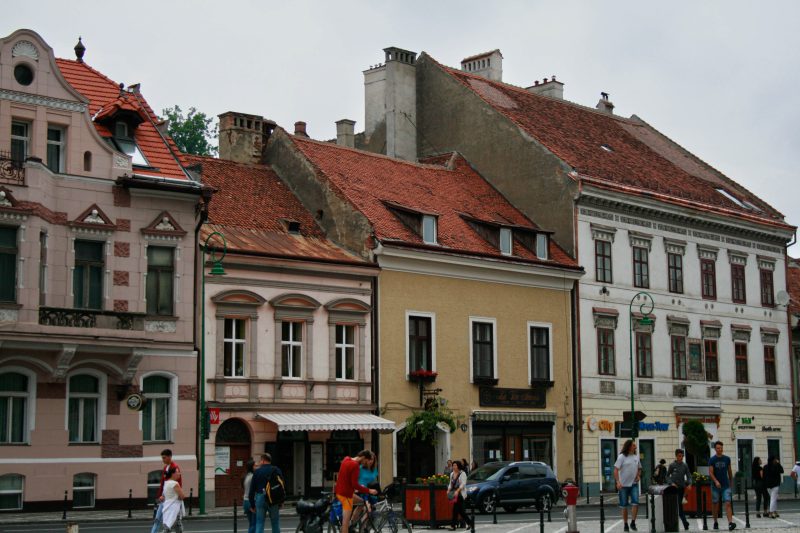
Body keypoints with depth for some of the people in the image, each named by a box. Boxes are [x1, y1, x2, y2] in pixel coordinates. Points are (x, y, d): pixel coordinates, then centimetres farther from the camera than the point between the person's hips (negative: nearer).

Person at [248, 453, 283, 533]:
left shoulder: (257, 472, 3)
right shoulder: (276, 470, 3)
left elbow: (252, 489, 3)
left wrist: (252, 505, 10)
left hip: (260, 498, 0)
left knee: (259, 523, 3)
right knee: (275, 523, 7)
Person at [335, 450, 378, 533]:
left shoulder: (346, 460, 7)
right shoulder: (355, 466, -22)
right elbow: (355, 484, -23)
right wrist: (368, 490, -16)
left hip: (340, 490, 10)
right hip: (346, 493, -10)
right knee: (346, 519, -4)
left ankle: (351, 526, 22)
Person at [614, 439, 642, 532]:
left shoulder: (636, 456, 8)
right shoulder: (622, 456, -6)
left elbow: (639, 468, 22)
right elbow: (616, 470, -10)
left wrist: (638, 476, 2)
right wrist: (618, 482, -20)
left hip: (634, 484, 3)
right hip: (624, 484, -3)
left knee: (635, 503, -12)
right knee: (624, 506, 4)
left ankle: (633, 522, -1)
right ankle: (625, 525, 15)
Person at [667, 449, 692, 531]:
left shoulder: (685, 466, 5)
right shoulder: (672, 465, -2)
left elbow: (689, 476, 6)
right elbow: (667, 476, 5)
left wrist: (689, 483, -11)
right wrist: (671, 483, -10)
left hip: (682, 487, 3)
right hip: (674, 487, -3)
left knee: (679, 504, 5)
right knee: (679, 505, -8)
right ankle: (685, 522, -8)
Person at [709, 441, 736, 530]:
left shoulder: (727, 459, 5)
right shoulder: (712, 460, -3)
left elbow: (729, 471, 15)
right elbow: (710, 473, -10)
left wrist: (731, 481, 18)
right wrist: (716, 481, -24)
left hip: (726, 486, 1)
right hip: (715, 486, -1)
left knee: (728, 504, -11)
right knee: (715, 504, 8)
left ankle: (730, 523, -21)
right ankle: (715, 522, 23)